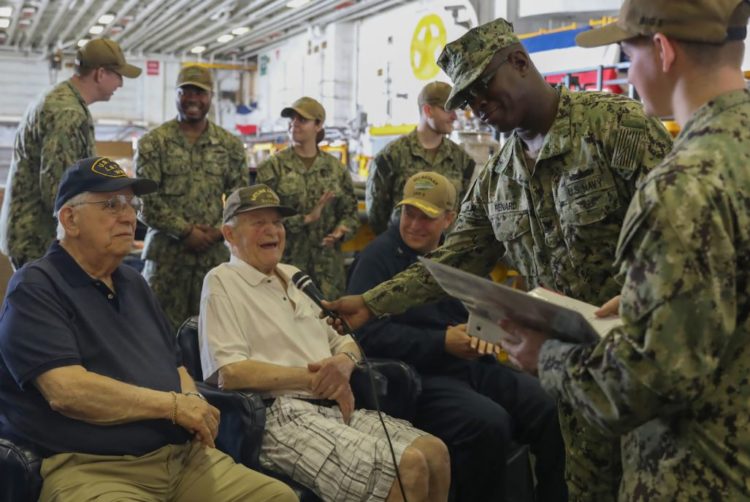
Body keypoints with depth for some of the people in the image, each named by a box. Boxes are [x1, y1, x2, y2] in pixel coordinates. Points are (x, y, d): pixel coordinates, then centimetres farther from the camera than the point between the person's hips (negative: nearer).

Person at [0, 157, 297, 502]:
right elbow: (66, 391, -18)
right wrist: (173, 405, -13)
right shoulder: (35, 289, -5)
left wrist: (194, 409, 0)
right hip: (92, 469, -8)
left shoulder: (133, 283, 20)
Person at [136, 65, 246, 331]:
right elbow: (146, 200, -5)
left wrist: (216, 232, -7)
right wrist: (186, 231, -12)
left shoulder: (230, 145, 10)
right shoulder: (153, 142, 1)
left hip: (215, 254, 2)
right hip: (166, 254, -2)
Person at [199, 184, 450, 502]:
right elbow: (231, 373, -13)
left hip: (336, 408, 8)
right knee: (409, 466, -23)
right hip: (283, 415, -8)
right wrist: (315, 378, -12)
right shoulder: (222, 281, -1)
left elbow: (343, 340, 24)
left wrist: (344, 363, -2)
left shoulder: (293, 276, 23)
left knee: (434, 451, -9)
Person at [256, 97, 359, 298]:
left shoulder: (335, 168, 10)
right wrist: (306, 219, -15)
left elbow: (350, 212, 11)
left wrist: (340, 231, -9)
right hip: (286, 263, -2)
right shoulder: (273, 167, 1)